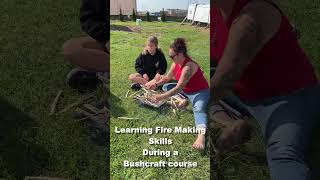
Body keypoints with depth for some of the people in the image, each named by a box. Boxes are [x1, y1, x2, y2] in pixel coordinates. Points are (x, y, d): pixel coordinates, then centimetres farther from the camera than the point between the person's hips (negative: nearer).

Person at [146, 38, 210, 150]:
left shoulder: (188, 67, -29)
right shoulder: (176, 63, -4)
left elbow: (178, 88, -32)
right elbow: (167, 77, 9)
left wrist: (161, 97, -31)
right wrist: (156, 84, -6)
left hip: (199, 92, -9)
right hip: (186, 90, 9)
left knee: (198, 109, -38)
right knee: (166, 87, 9)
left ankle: (201, 135, -61)